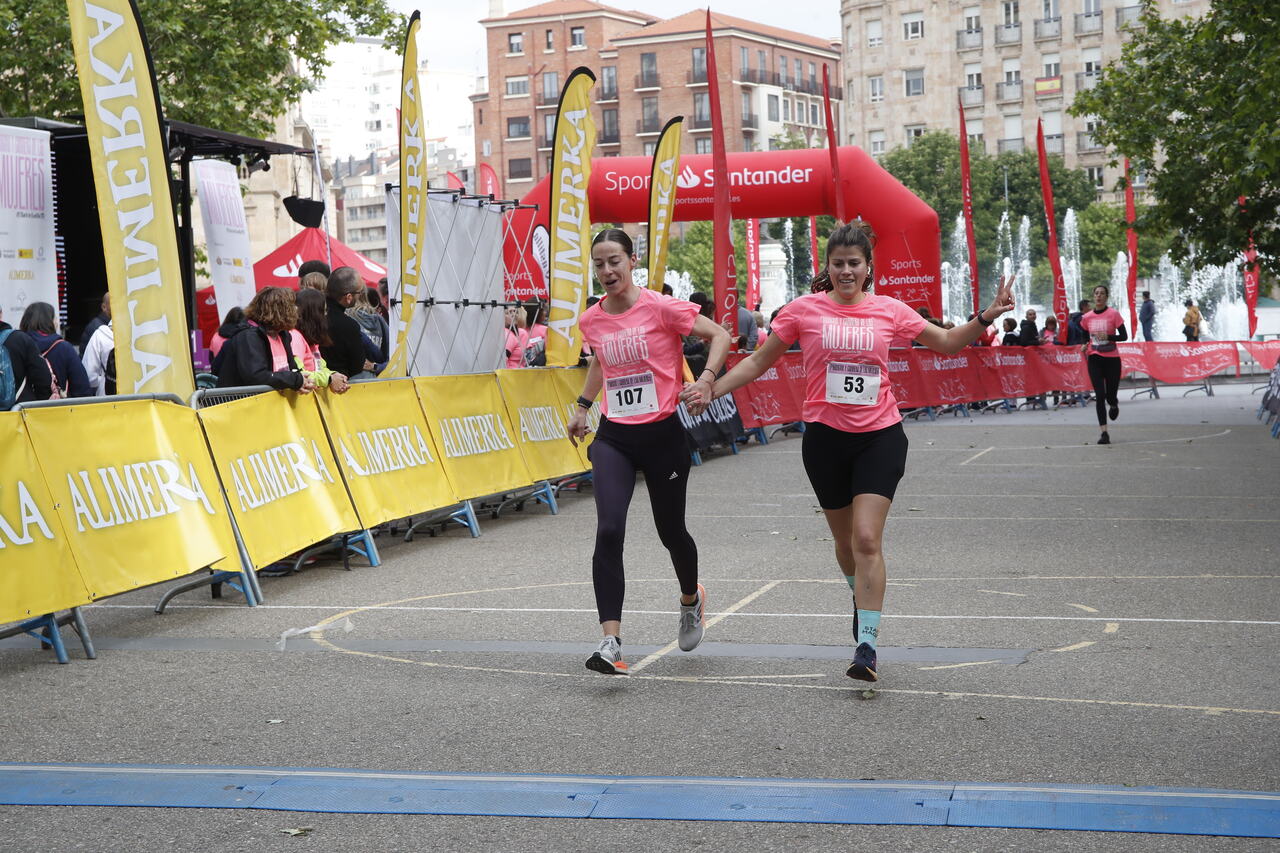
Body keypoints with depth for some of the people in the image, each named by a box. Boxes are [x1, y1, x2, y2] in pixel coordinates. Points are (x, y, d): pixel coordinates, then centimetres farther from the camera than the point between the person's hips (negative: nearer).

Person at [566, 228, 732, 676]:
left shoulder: (661, 308, -11)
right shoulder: (591, 320, 4)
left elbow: (720, 335, -7)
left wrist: (705, 380, -21)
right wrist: (582, 407, 24)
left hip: (661, 434, -3)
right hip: (613, 438, 3)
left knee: (670, 533, 12)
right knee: (609, 532, -16)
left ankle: (691, 599, 47)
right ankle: (611, 644, -18)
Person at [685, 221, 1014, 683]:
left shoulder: (889, 311, 2)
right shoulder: (804, 310, -1)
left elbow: (947, 342, 13)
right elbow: (760, 360, 6)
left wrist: (985, 317, -2)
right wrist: (711, 390, -3)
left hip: (880, 436, -1)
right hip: (825, 436, 1)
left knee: (867, 540, -14)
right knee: (846, 539, 14)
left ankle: (867, 645, -12)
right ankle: (861, 598, 45)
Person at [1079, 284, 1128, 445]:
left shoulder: (1113, 314, -6)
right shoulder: (1087, 317, 4)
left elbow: (1124, 336, -8)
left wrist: (1108, 337, -23)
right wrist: (1085, 346, 0)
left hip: (1112, 359, -2)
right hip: (1095, 359, 2)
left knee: (1110, 396, 3)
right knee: (1100, 396, -8)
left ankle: (1114, 404, 44)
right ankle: (1104, 433, -7)